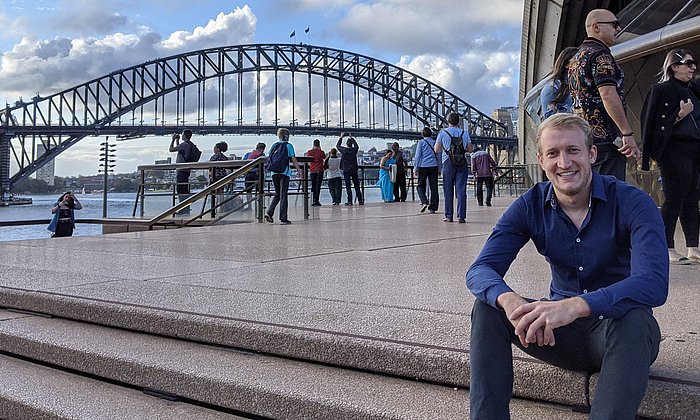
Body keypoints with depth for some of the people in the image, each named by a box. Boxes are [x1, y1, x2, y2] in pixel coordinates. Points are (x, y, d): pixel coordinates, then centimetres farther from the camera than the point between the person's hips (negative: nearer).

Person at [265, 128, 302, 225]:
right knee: (283, 195, -1)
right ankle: (283, 219, 0)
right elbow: (293, 160, -4)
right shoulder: (288, 145, -2)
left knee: (277, 194, 17)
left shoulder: (274, 145, 10)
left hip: (274, 172, 4)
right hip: (284, 172, -4)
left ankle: (269, 213, 2)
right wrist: (299, 170, 3)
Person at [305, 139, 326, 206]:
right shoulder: (321, 152, -5)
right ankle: (316, 200, -7)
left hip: (312, 171, 2)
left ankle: (313, 201, 6)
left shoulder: (309, 152, 0)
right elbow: (324, 157, 14)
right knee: (318, 186, -2)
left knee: (313, 186, 9)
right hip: (319, 170, -2)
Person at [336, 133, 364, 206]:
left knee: (348, 186, 0)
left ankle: (350, 201, -5)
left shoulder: (344, 150, -7)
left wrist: (341, 137, 22)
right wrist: (352, 138, 29)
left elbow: (337, 145, 12)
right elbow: (356, 145, 21)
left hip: (346, 170, -2)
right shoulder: (354, 150, -3)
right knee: (356, 186, 7)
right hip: (354, 170, 2)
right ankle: (360, 200, 6)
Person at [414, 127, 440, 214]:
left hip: (423, 167, -3)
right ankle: (433, 207, 3)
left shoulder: (421, 142, -1)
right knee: (434, 187, 4)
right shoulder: (435, 142, 9)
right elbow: (439, 156, 12)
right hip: (434, 167, 3)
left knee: (421, 186, 7)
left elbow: (417, 156, -2)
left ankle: (424, 202, -16)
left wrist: (415, 168, 4)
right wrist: (439, 169, 17)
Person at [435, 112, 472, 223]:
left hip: (448, 163, -1)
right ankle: (461, 216, -4)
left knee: (448, 190, 6)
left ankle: (448, 216, 8)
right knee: (461, 190, 0)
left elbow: (437, 150, 2)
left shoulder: (442, 133, 0)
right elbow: (470, 149, 10)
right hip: (462, 163, 1)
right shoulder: (464, 133, 6)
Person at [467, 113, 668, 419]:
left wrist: (574, 306, -47)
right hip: (563, 332, 3)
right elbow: (480, 270, -15)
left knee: (634, 317, -37)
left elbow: (654, 284, -31)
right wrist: (509, 300, -40)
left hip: (619, 332, -3)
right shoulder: (530, 207, -5)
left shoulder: (632, 202, -15)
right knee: (487, 306, -19)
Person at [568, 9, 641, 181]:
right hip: (606, 137, -10)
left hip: (584, 139, 10)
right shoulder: (600, 53, -10)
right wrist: (628, 134, -21)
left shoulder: (576, 57, 20)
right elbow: (608, 95, -21)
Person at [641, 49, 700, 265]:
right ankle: (667, 249, 0)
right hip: (675, 151, -8)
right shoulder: (661, 90, -6)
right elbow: (657, 124, -11)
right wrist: (680, 115, -22)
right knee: (674, 199, -6)